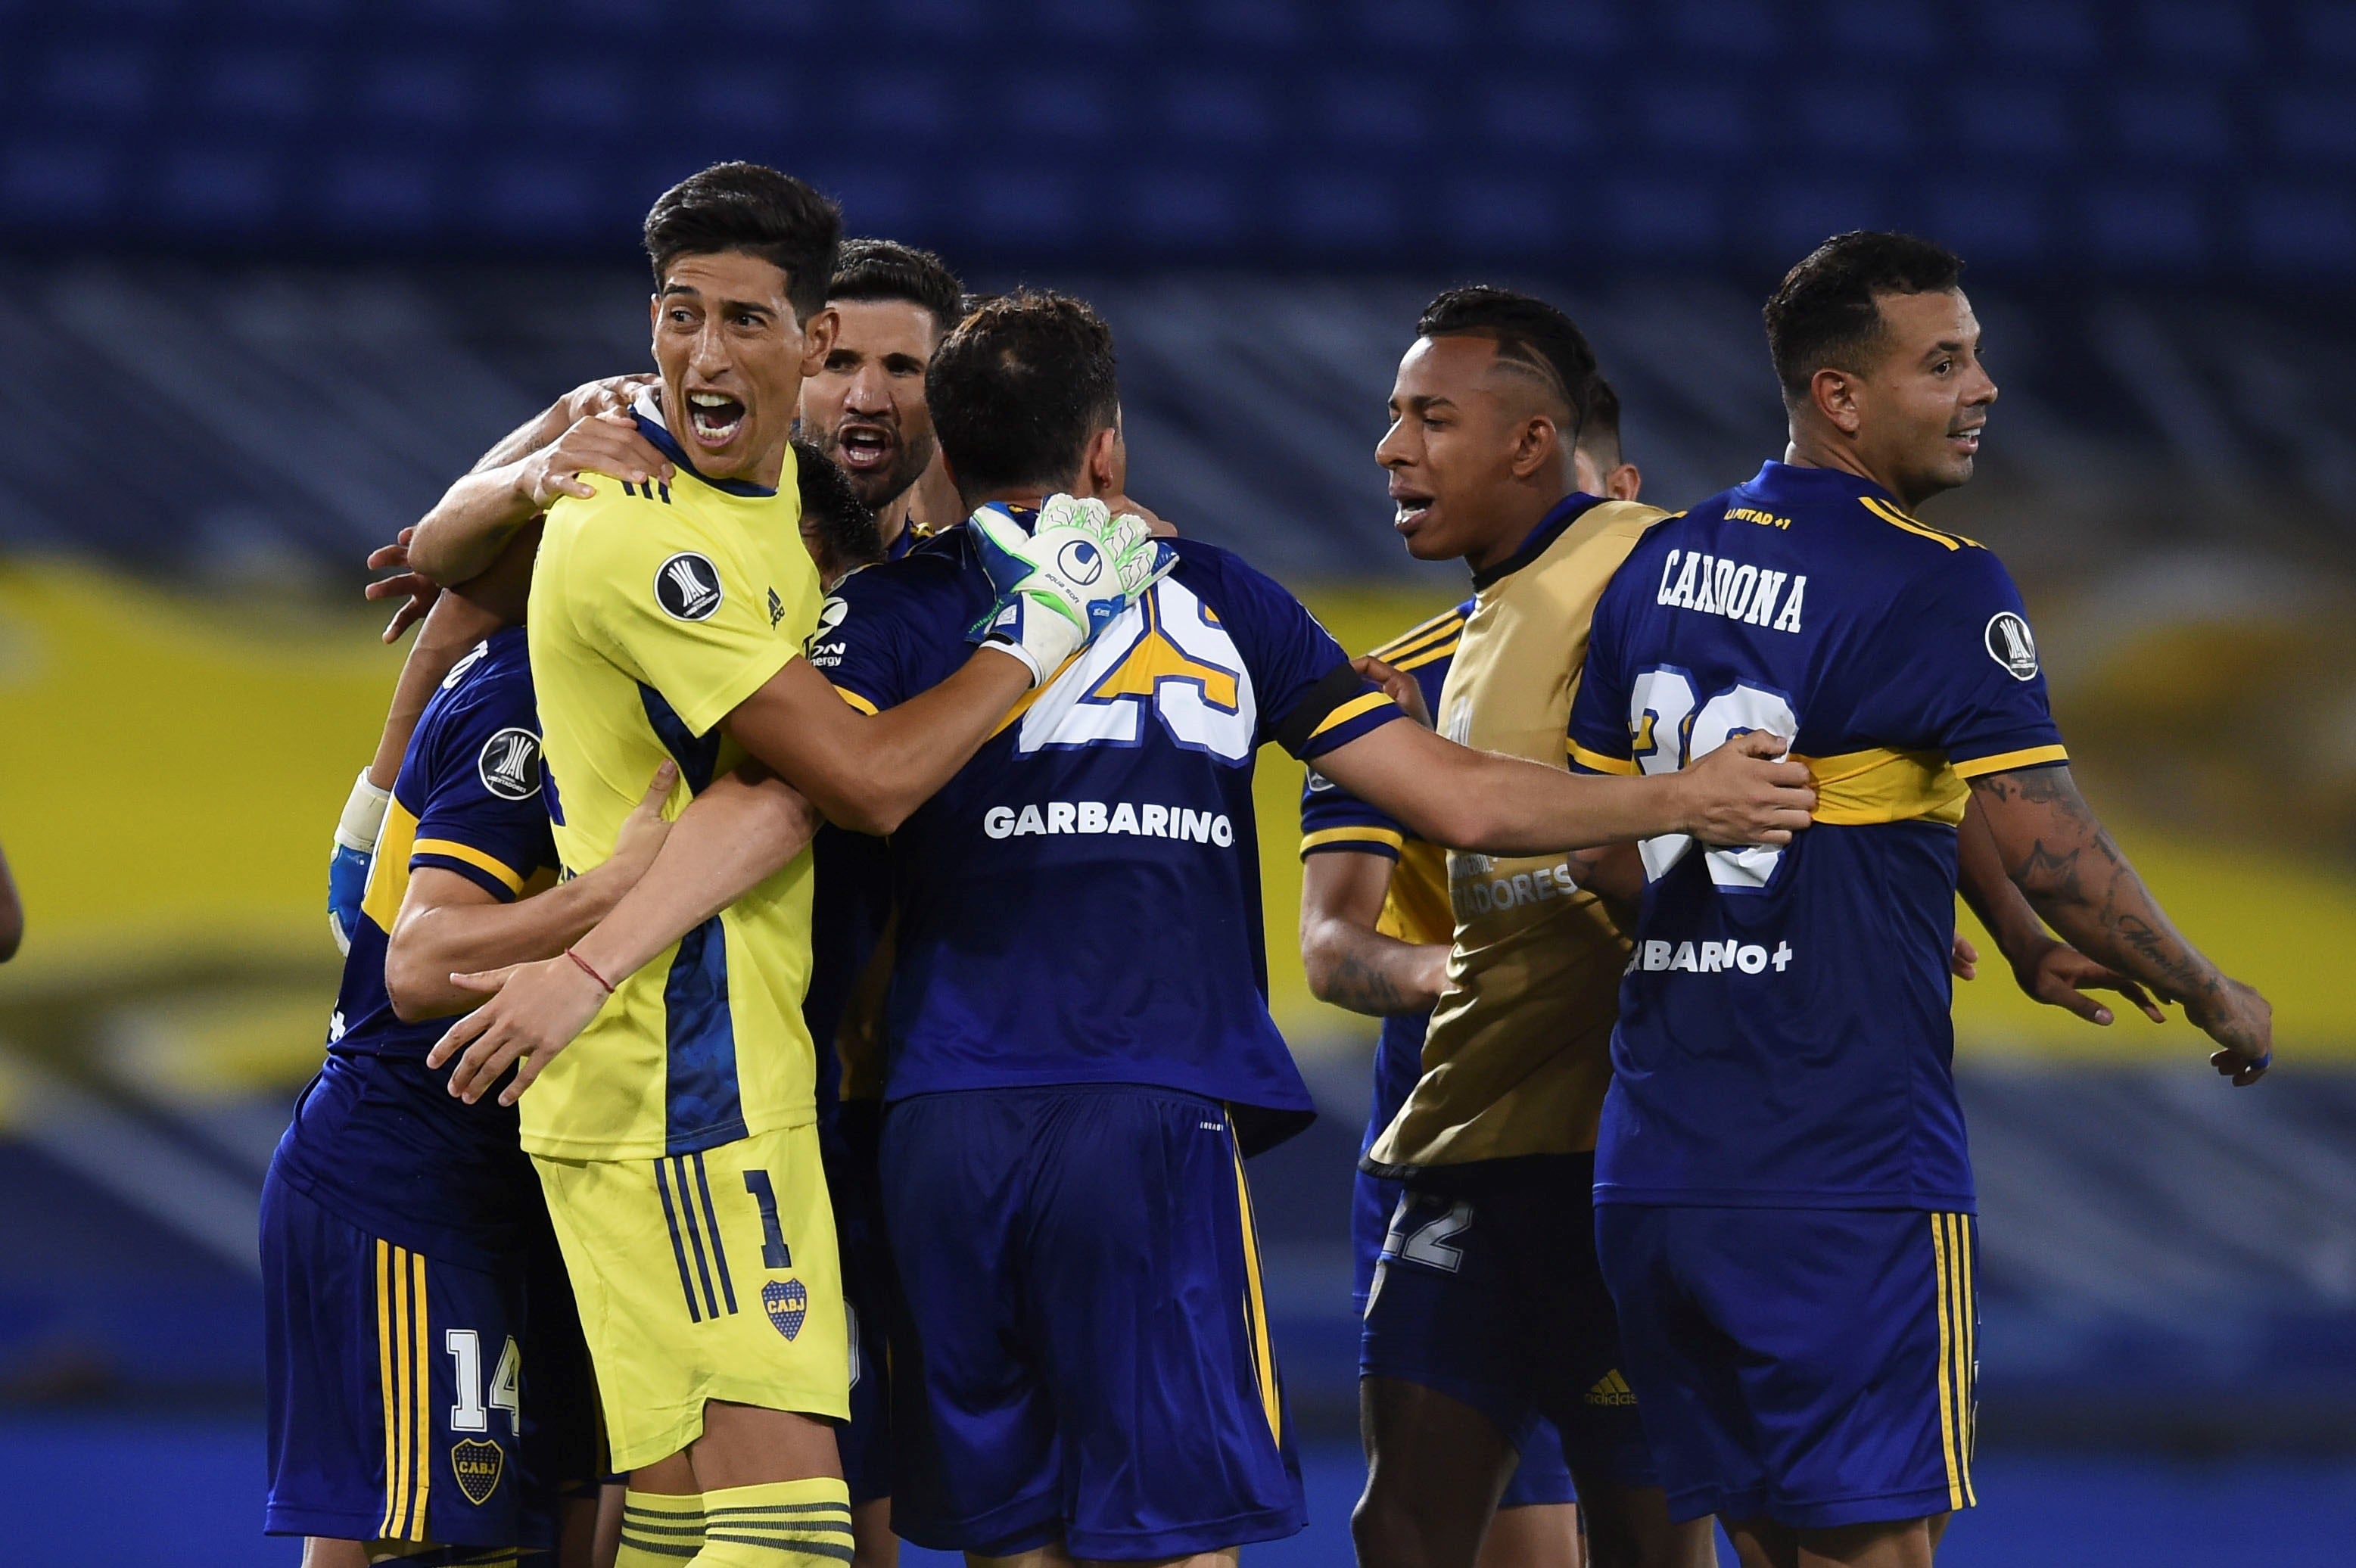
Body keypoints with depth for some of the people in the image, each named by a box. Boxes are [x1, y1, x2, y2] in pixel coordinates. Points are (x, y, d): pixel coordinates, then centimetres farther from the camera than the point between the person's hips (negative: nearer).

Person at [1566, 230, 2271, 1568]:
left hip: (1656, 1171, 7)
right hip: (1850, 1176, -7)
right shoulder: (1937, 587, -11)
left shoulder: (1659, 568, 11)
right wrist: (2213, 997, 2)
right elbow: (2047, 851, -14)